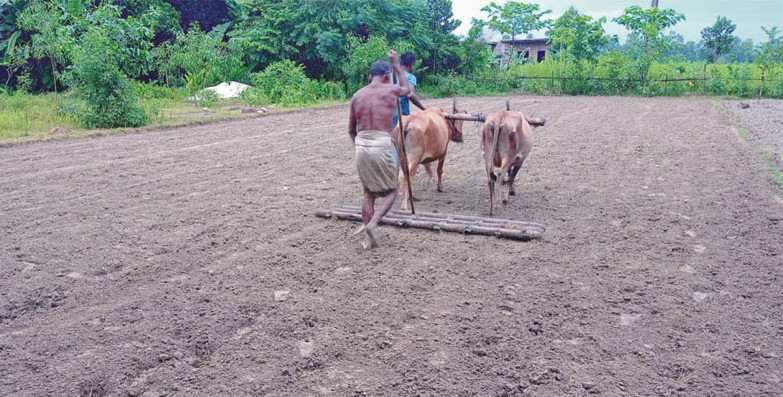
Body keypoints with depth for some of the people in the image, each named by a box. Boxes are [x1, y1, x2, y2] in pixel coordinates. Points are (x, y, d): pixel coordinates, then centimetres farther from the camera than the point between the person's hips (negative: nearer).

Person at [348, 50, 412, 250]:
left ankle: (368, 239, 17)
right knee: (391, 191, 12)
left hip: (361, 147, 4)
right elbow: (408, 89, 29)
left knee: (369, 193, 17)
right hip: (382, 146, -4)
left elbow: (351, 130, 16)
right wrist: (396, 65, 34)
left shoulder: (357, 95, 11)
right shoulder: (391, 90, 3)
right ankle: (371, 224, -11)